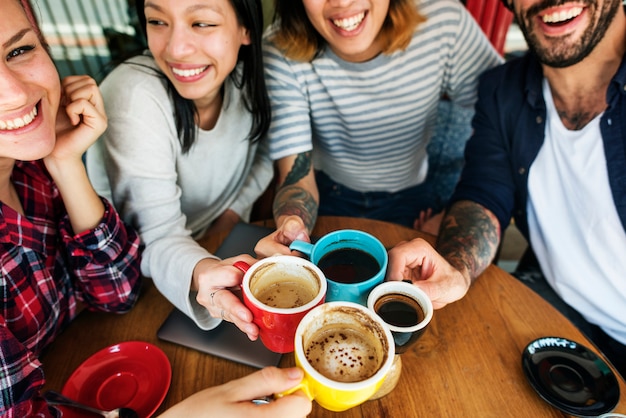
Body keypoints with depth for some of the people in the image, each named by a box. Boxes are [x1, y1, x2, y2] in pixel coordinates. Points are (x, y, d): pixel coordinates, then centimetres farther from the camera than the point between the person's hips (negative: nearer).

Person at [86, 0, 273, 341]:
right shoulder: (134, 98, -28)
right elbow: (157, 237, -28)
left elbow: (266, 151, 6)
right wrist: (201, 272, -49)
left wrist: (235, 210, -7)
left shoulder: (246, 73, -13)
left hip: (222, 241, 5)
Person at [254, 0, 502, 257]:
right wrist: (292, 230, -42)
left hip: (409, 198, 2)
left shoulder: (444, 21, -19)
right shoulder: (281, 51, -21)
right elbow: (295, 175, -20)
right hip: (325, 196, -1)